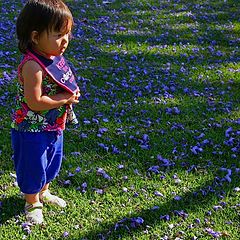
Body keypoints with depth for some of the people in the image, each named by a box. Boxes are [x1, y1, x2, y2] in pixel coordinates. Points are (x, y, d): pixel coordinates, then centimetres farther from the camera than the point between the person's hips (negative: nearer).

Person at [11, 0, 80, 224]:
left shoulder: (55, 56, -3)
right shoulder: (32, 65, -30)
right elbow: (34, 103, -30)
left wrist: (71, 94, -6)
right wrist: (65, 99, -24)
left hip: (53, 127, 9)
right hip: (32, 130, -8)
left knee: (51, 164, 26)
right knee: (32, 168, 11)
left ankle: (43, 192, 50)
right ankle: (32, 203, 33)